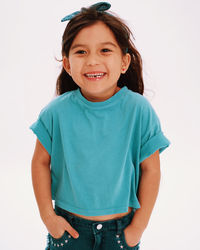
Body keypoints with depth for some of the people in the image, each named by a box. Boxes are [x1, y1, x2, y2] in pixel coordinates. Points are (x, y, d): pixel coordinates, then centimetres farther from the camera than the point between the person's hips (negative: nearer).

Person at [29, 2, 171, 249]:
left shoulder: (138, 109, -15)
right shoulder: (57, 111, -12)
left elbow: (150, 169, -8)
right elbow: (41, 162, -1)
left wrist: (138, 226, -5)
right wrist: (47, 215, -3)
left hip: (120, 227, 0)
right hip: (68, 226, 1)